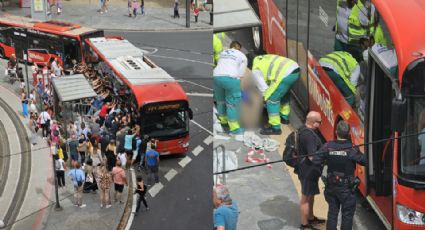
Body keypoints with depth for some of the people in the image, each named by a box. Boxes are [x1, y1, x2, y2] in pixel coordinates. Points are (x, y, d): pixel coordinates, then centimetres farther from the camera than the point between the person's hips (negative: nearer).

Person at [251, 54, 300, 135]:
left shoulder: (256, 70, 6)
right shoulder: (265, 58, 30)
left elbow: (263, 87, 6)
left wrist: (266, 97, 24)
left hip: (286, 75, -9)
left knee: (272, 99, 1)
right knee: (284, 93, 33)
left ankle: (275, 128, 2)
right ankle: (285, 117, 47)